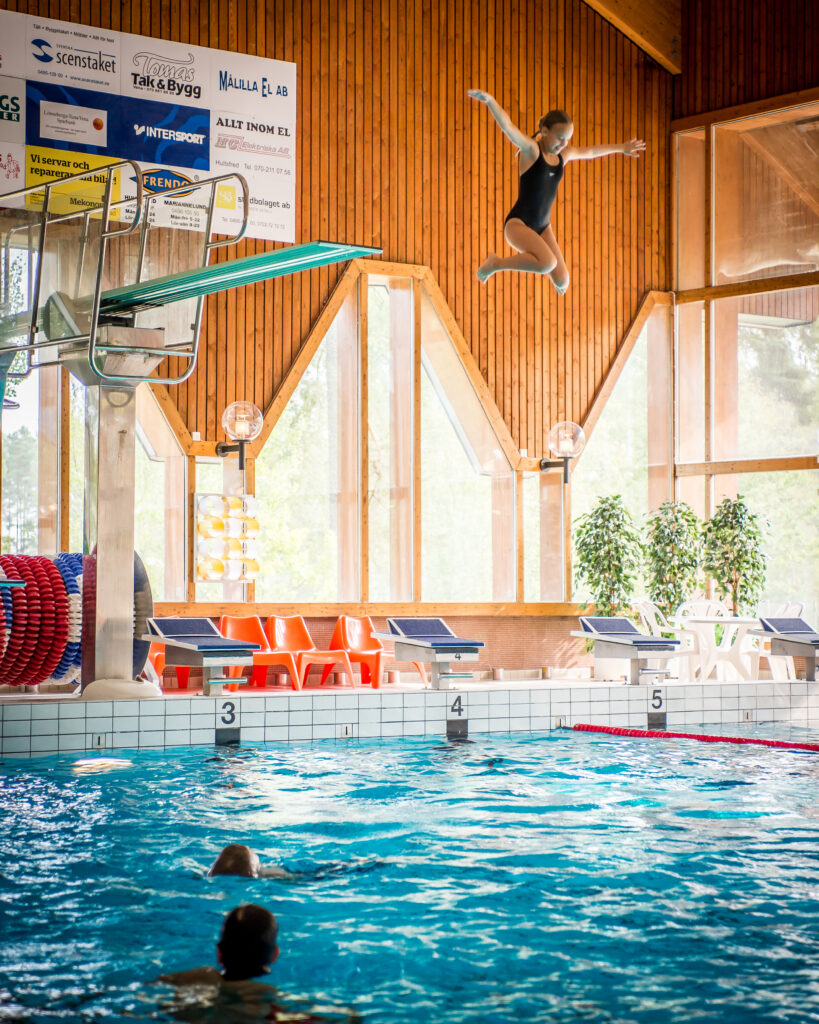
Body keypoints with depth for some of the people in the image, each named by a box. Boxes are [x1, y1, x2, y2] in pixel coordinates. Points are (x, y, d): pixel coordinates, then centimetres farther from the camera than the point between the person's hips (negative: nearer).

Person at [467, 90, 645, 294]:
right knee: (548, 263, -32)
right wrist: (489, 100, -47)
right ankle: (495, 264, -10)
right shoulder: (530, 149, -11)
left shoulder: (563, 154, 9)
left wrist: (621, 147, 42)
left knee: (562, 281, 0)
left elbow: (589, 151, 28)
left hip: (543, 227, 7)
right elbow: (507, 126, -29)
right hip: (518, 223, -7)